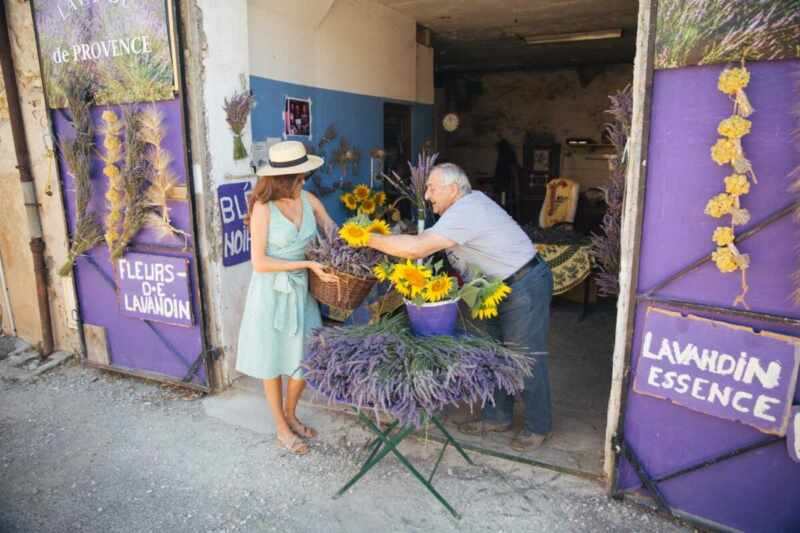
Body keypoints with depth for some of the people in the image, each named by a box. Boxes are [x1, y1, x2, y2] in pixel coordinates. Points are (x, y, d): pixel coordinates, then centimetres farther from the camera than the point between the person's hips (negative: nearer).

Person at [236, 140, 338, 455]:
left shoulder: (308, 200, -4)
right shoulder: (263, 207, -17)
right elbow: (259, 262, -17)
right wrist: (307, 264, -21)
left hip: (301, 290, 5)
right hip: (272, 292, -4)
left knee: (306, 358, 10)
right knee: (273, 361, 12)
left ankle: (291, 415, 37)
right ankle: (282, 428, 31)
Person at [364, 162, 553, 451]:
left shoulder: (465, 213, -27)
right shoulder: (471, 200, 5)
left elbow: (416, 248, -34)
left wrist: (368, 239, -26)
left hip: (526, 286, -10)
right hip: (503, 286, 10)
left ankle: (538, 426, 21)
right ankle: (498, 417, 31)